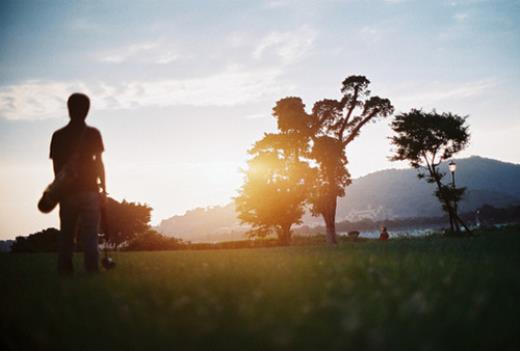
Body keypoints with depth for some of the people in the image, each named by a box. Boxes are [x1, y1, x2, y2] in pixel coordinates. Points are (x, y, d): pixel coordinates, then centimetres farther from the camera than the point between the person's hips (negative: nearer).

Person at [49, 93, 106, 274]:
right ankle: (92, 270, -9)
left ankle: (64, 270, 6)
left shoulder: (58, 135, 6)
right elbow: (99, 163, -3)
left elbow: (56, 167, 6)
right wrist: (103, 188, 3)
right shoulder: (93, 134, -1)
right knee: (90, 234, -3)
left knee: (66, 233, 9)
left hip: (67, 191, 2)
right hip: (89, 191, -2)